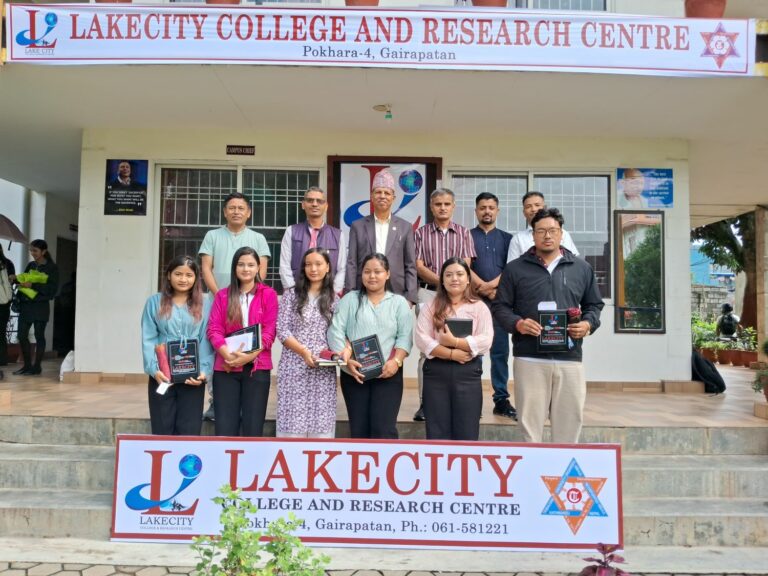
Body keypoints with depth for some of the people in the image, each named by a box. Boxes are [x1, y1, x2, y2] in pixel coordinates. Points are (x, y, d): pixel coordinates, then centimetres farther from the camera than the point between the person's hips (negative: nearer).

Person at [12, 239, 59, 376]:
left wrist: (33, 285, -19)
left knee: (39, 336, 1)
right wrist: (17, 279, 0)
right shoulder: (30, 265, 14)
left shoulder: (52, 267, -5)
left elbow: (53, 288, -13)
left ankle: (37, 366, 9)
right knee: (22, 335, 4)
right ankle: (27, 365, 15)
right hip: (25, 305, 6)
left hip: (40, 307, -6)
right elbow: (24, 280, 21)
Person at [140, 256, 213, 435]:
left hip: (192, 376, 0)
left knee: (189, 431, 2)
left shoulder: (205, 304, 7)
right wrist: (154, 369, -10)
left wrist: (204, 371, -10)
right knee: (162, 429, 6)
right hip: (162, 376, 1)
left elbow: (207, 341, 2)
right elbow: (148, 339, 2)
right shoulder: (155, 302, 8)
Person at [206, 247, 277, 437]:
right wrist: (229, 355, -14)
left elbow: (269, 331, -1)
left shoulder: (268, 295, 5)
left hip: (257, 367, -1)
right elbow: (213, 329, 3)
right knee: (225, 427, 0)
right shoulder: (222, 295, 12)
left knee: (253, 427, 1)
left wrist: (250, 356, -15)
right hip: (226, 367, 2)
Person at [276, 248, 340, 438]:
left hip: (324, 369, 1)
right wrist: (303, 351, -15)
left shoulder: (334, 299, 8)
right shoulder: (291, 294, 4)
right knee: (293, 420, -1)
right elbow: (282, 330, -3)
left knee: (321, 421, 3)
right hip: (295, 366, -1)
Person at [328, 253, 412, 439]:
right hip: (354, 374, 1)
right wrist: (346, 359, -14)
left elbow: (405, 336, 2)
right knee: (358, 428, 6)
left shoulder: (399, 302, 10)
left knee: (384, 428, -8)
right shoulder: (350, 299, 10)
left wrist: (396, 361, -15)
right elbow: (336, 331, 0)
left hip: (388, 374, -1)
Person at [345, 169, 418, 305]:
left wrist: (409, 298, -3)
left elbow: (410, 266, 6)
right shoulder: (358, 226, 7)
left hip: (396, 294, 0)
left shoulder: (405, 227, 8)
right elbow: (351, 264, 4)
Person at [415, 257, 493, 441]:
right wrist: (451, 354, -15)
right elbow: (422, 340, -6)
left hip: (468, 372, 0)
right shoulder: (430, 307, 6)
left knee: (467, 432, 6)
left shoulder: (479, 307, 5)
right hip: (436, 372, 1)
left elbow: (485, 341, -7)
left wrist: (455, 341, -15)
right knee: (437, 432, 7)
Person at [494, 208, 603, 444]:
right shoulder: (515, 268, 6)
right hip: (529, 358, -2)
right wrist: (517, 323, -13)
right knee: (530, 420, 1)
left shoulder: (581, 268, 13)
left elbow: (594, 305, 19)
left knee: (570, 418, 6)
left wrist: (588, 324, -2)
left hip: (570, 358, 2)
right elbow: (500, 306, 6)